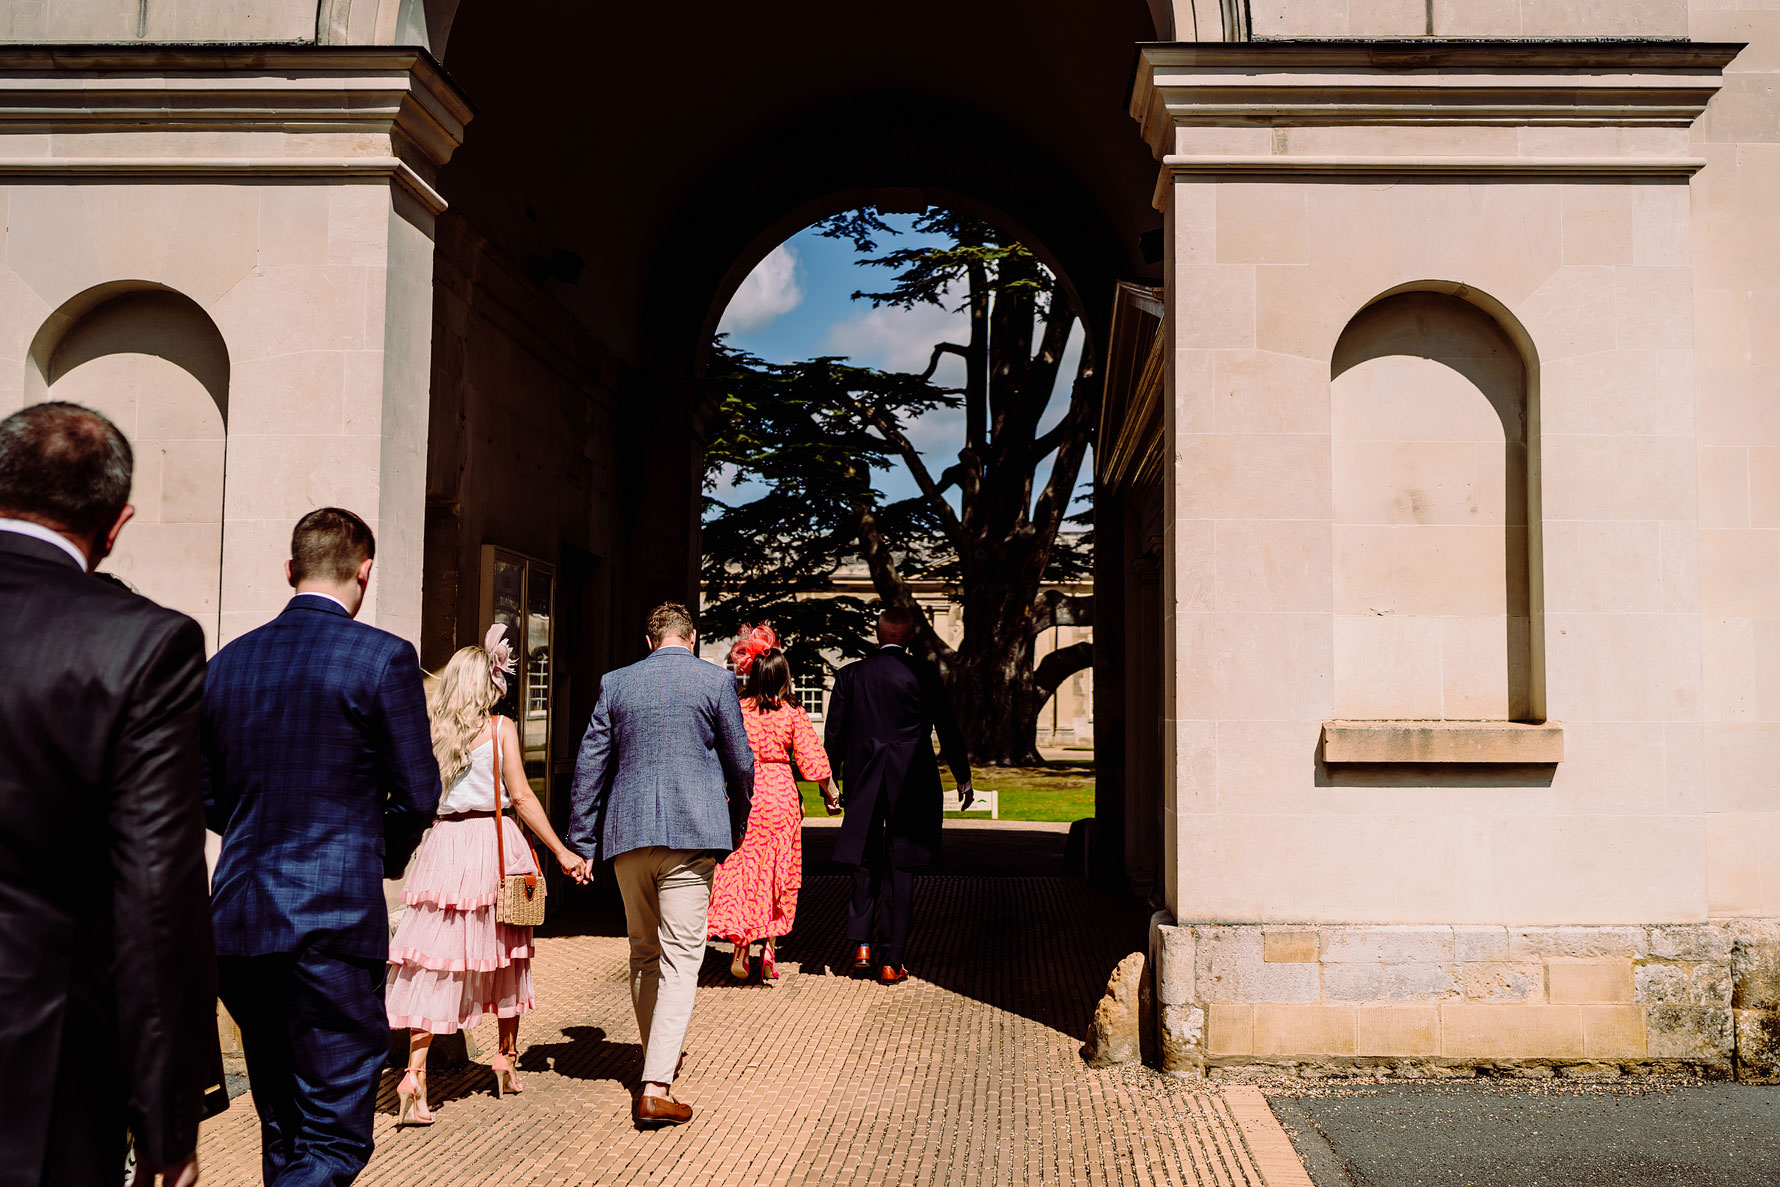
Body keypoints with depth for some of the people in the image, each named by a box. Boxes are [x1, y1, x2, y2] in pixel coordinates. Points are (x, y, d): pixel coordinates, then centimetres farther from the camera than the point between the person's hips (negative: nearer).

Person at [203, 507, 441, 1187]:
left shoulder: (226, 662, 8)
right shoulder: (383, 658, -9)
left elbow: (209, 799, 14)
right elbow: (418, 798, -6)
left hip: (236, 925, 7)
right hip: (332, 925, -6)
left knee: (283, 1132, 19)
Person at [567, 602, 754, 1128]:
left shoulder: (615, 683, 8)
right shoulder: (716, 681, 0)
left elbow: (589, 765, 8)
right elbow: (740, 763, 4)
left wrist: (580, 842, 13)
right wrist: (738, 823, 20)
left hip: (627, 833, 4)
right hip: (692, 830, -3)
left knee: (643, 953, 19)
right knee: (680, 958, -3)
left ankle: (660, 1058, 34)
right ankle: (656, 1088, -10)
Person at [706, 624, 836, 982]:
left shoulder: (737, 709, -2)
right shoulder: (793, 714, -4)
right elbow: (811, 759, -3)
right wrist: (829, 792, 9)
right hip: (781, 792, 0)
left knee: (740, 870, 7)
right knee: (777, 871, 11)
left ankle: (739, 948, -1)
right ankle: (769, 950, 11)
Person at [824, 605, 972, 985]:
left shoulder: (850, 675, 0)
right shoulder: (923, 674, -7)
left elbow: (834, 734, 4)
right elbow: (947, 728, -4)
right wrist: (963, 778, 7)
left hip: (862, 784, 2)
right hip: (910, 786, -2)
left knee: (865, 865, 19)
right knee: (900, 871, 5)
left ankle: (861, 943, 11)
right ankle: (891, 961, 6)